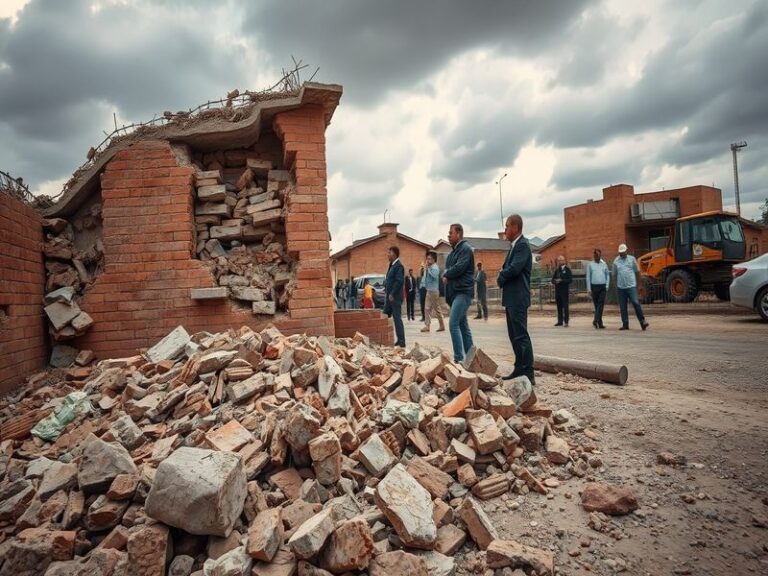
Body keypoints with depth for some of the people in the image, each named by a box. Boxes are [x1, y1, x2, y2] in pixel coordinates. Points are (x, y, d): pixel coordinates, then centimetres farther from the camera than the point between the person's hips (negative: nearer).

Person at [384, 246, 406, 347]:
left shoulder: (399, 266, -13)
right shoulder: (392, 265, 16)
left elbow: (400, 281, -21)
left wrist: (392, 294, -19)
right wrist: (386, 290, 11)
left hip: (395, 297, -9)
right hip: (389, 297, 9)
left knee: (397, 319, -5)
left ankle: (401, 342, 2)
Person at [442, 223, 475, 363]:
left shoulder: (466, 248, -9)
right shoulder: (454, 251, 20)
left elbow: (459, 268, -19)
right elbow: (447, 269, 19)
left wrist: (446, 274, -3)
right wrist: (446, 274, -1)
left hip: (463, 291, -10)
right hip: (455, 292, 10)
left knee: (453, 324, -17)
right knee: (463, 325, 11)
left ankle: (459, 358, -15)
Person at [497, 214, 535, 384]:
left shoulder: (522, 245, -12)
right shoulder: (515, 246, 19)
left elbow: (515, 268, -23)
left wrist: (501, 278, -6)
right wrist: (503, 276, -2)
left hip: (518, 298, -10)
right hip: (511, 298, 10)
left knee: (521, 335, -9)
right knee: (514, 335, 14)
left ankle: (528, 373, -7)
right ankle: (520, 368, 22)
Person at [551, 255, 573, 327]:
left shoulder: (567, 270, -1)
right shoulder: (557, 270, 15)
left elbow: (570, 280, -9)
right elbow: (553, 280, 16)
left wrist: (561, 281, -18)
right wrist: (555, 281, -6)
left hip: (564, 290, -5)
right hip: (557, 290, 5)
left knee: (565, 306, -6)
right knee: (559, 306, 7)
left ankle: (566, 322, -4)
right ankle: (560, 321, 13)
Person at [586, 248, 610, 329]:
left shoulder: (604, 264, 8)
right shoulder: (590, 265, 4)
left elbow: (607, 275, 12)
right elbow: (588, 277, 3)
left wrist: (607, 285, 0)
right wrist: (589, 289, -2)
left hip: (603, 287, 1)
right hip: (594, 286, -1)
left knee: (601, 304, -12)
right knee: (596, 305, 4)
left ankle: (596, 320, -18)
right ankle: (600, 322, 10)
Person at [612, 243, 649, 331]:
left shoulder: (632, 259, 5)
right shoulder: (616, 261, 8)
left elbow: (637, 272, 8)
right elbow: (614, 274, 13)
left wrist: (638, 283, 6)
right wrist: (616, 285, 10)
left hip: (631, 286, -2)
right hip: (621, 287, 2)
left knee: (636, 303, -13)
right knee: (622, 307, 5)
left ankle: (642, 321, -7)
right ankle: (625, 324, 12)